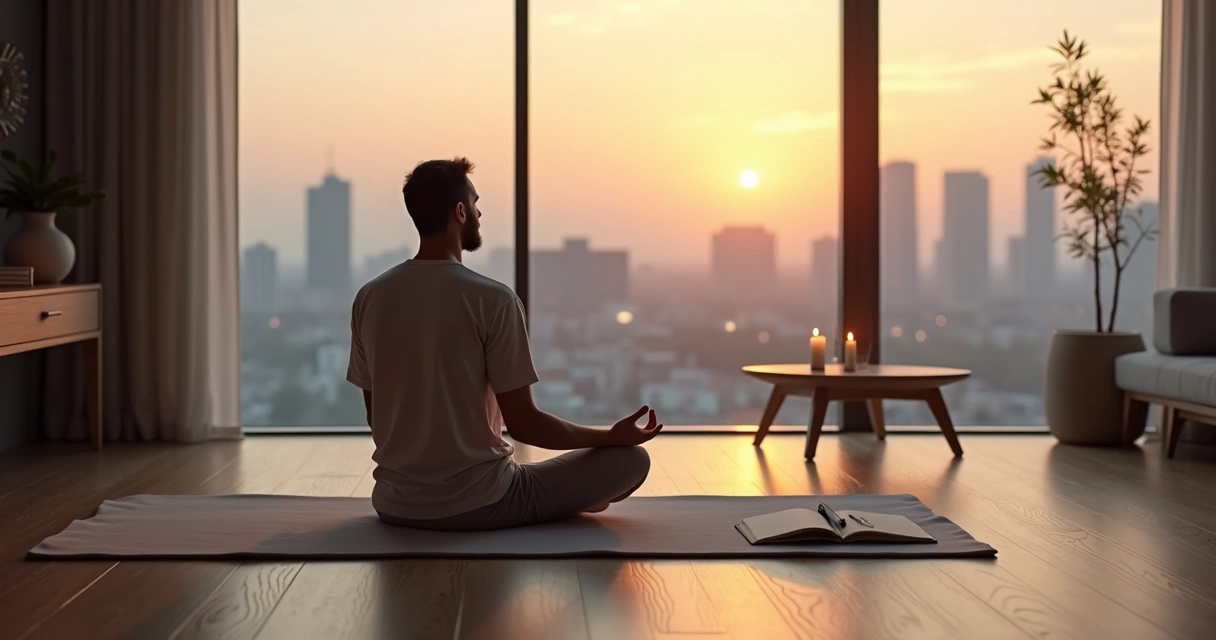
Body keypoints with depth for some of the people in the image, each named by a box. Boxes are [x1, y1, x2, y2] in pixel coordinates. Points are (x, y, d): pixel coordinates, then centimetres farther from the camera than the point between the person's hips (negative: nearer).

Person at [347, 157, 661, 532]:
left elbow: (377, 415, 10)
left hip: (396, 505, 6)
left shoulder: (369, 298, 0)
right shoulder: (493, 300, -16)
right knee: (630, 459, 8)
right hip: (478, 505, -6)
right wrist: (613, 436, 1)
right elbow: (523, 424, -13)